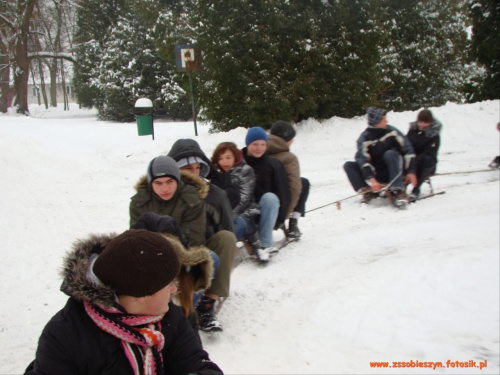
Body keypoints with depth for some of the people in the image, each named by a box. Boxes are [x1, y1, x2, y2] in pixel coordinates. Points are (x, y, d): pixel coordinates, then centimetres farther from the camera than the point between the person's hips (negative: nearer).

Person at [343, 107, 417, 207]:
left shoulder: (391, 131, -9)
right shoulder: (364, 138, -11)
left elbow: (408, 150, -8)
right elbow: (363, 160, -23)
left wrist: (410, 172, -16)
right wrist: (371, 179, -37)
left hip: (393, 171, -1)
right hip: (376, 174, 1)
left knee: (390, 153, -31)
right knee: (348, 165, -14)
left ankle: (397, 191, -35)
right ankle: (367, 191, -26)